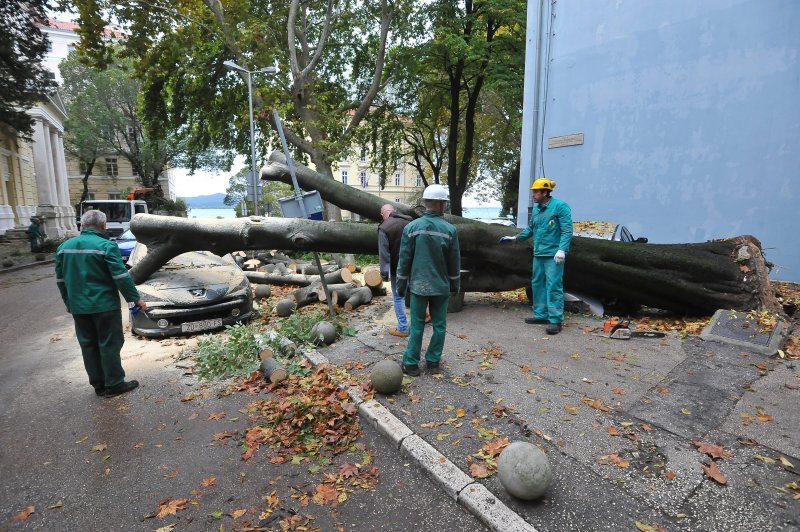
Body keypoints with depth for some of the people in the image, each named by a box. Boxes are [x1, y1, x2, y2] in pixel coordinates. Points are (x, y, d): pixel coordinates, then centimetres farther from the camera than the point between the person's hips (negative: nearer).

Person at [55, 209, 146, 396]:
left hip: (78, 307, 6)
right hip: (104, 305, -6)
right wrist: (135, 298, -9)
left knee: (88, 345, 13)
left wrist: (69, 303, 24)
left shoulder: (64, 247, 9)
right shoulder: (106, 246, -13)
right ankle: (114, 384, 9)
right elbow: (121, 276, -17)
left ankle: (98, 384, 21)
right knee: (109, 345, 2)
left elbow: (61, 279, 15)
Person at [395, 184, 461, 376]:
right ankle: (433, 362, 21)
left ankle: (411, 364, 14)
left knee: (417, 325, 9)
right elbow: (454, 262, 0)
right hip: (442, 286, 0)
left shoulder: (411, 227, -7)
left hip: (418, 285, 0)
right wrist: (455, 285, 13)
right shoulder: (449, 230, -7)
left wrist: (401, 286, 7)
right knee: (439, 325, 13)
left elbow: (404, 261, -3)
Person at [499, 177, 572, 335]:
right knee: (537, 284, 14)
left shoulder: (560, 206, -9)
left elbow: (567, 230, -14)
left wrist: (562, 249, -22)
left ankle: (555, 320, -2)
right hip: (538, 254, 8)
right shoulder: (536, 209, 14)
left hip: (553, 255, -8)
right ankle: (541, 314, 26)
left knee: (553, 286, -8)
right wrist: (514, 238, 15)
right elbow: (530, 229, 22)